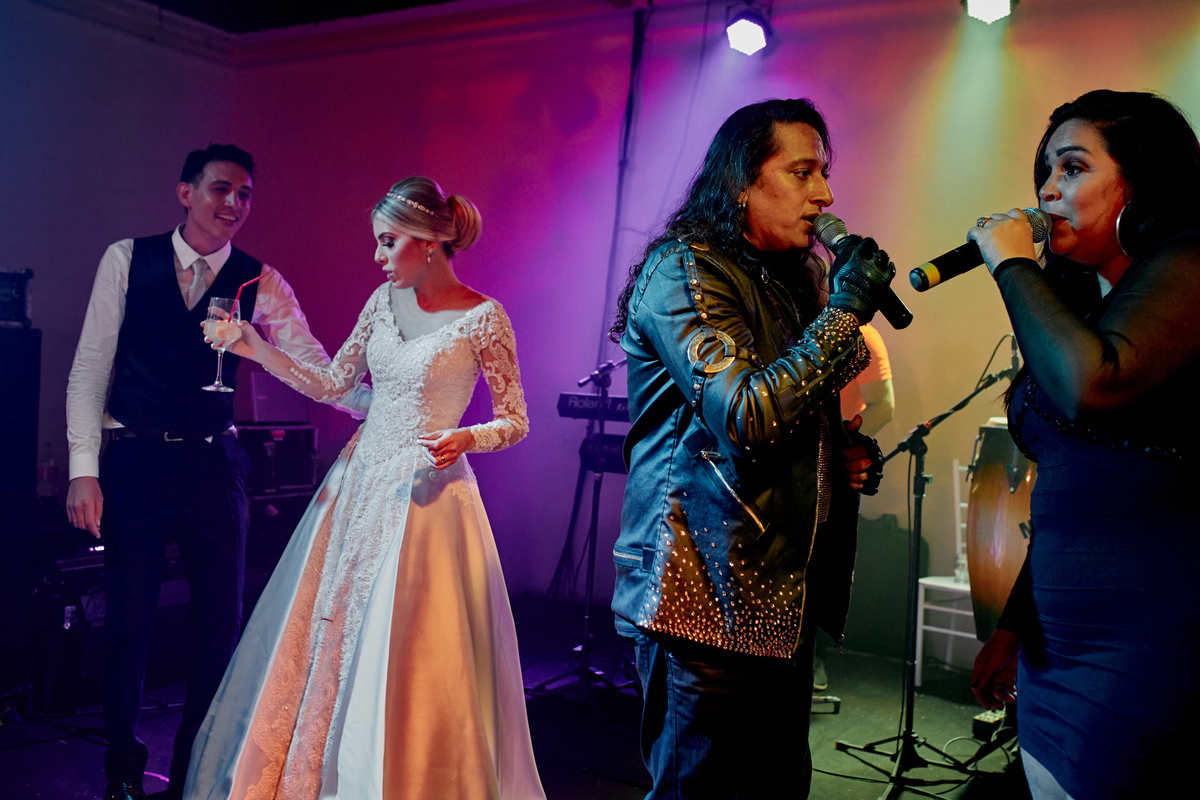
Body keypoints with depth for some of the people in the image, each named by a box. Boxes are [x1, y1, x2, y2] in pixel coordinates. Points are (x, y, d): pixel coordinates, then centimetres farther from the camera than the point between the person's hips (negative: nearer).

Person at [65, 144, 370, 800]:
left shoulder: (259, 283, 3)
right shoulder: (128, 260, 0)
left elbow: (313, 367, -3)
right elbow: (90, 367, 0)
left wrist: (377, 401, -21)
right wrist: (84, 468, -6)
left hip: (213, 463, 2)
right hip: (133, 460, -1)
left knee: (221, 618, 6)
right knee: (129, 617, 7)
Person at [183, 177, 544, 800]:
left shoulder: (483, 318, -9)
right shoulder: (385, 301, 7)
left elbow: (516, 422, -6)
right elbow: (331, 384, 12)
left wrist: (465, 439, -24)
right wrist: (258, 351, 3)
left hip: (427, 491, -6)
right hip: (359, 483, 6)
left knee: (408, 654, -3)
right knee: (330, 637, 10)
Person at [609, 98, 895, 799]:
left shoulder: (791, 282, 17)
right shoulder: (682, 269, -11)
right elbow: (745, 414, -25)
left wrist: (843, 455, 7)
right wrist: (846, 310, -17)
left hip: (781, 597, 9)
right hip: (708, 601, -8)